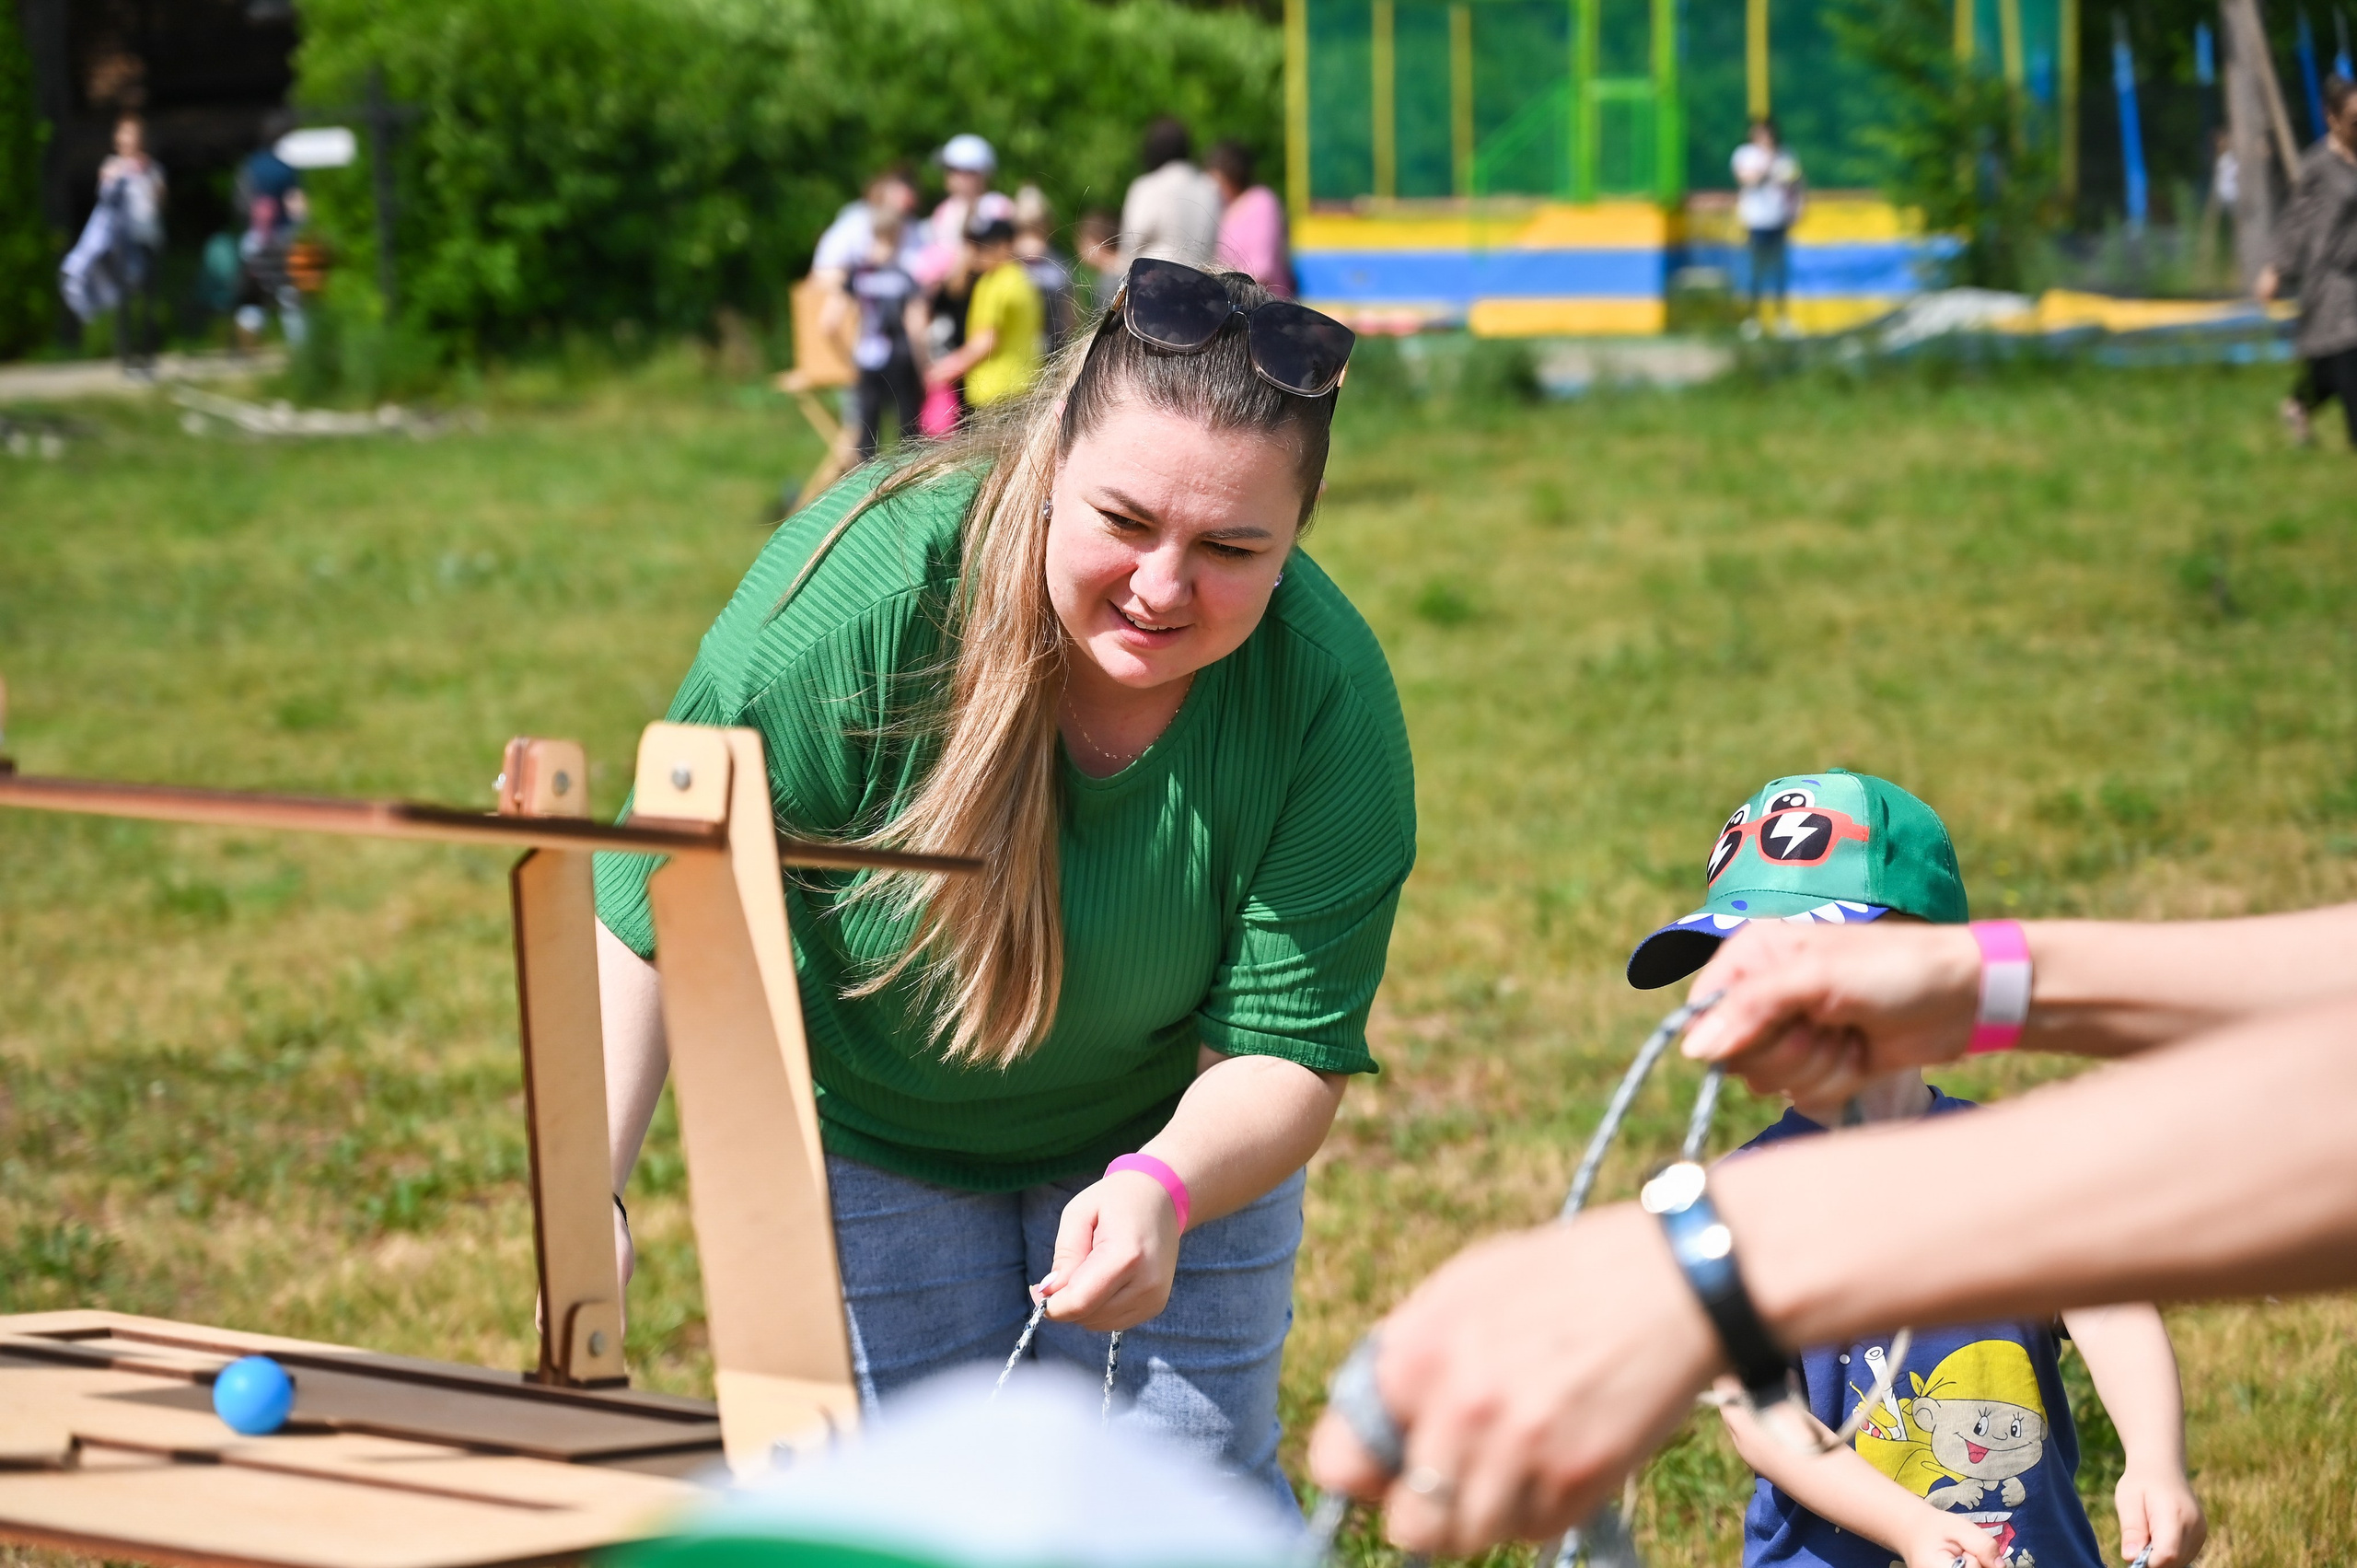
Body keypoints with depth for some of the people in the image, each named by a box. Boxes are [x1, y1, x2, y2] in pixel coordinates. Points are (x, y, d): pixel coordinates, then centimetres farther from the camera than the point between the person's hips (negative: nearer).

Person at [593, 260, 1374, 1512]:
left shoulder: (1329, 694, -28)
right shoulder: (861, 590, -33)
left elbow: (1289, 1048, -24)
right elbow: (654, 906, -22)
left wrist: (1165, 1188, -46)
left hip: (1172, 1132, 1)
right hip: (859, 1131, -1)